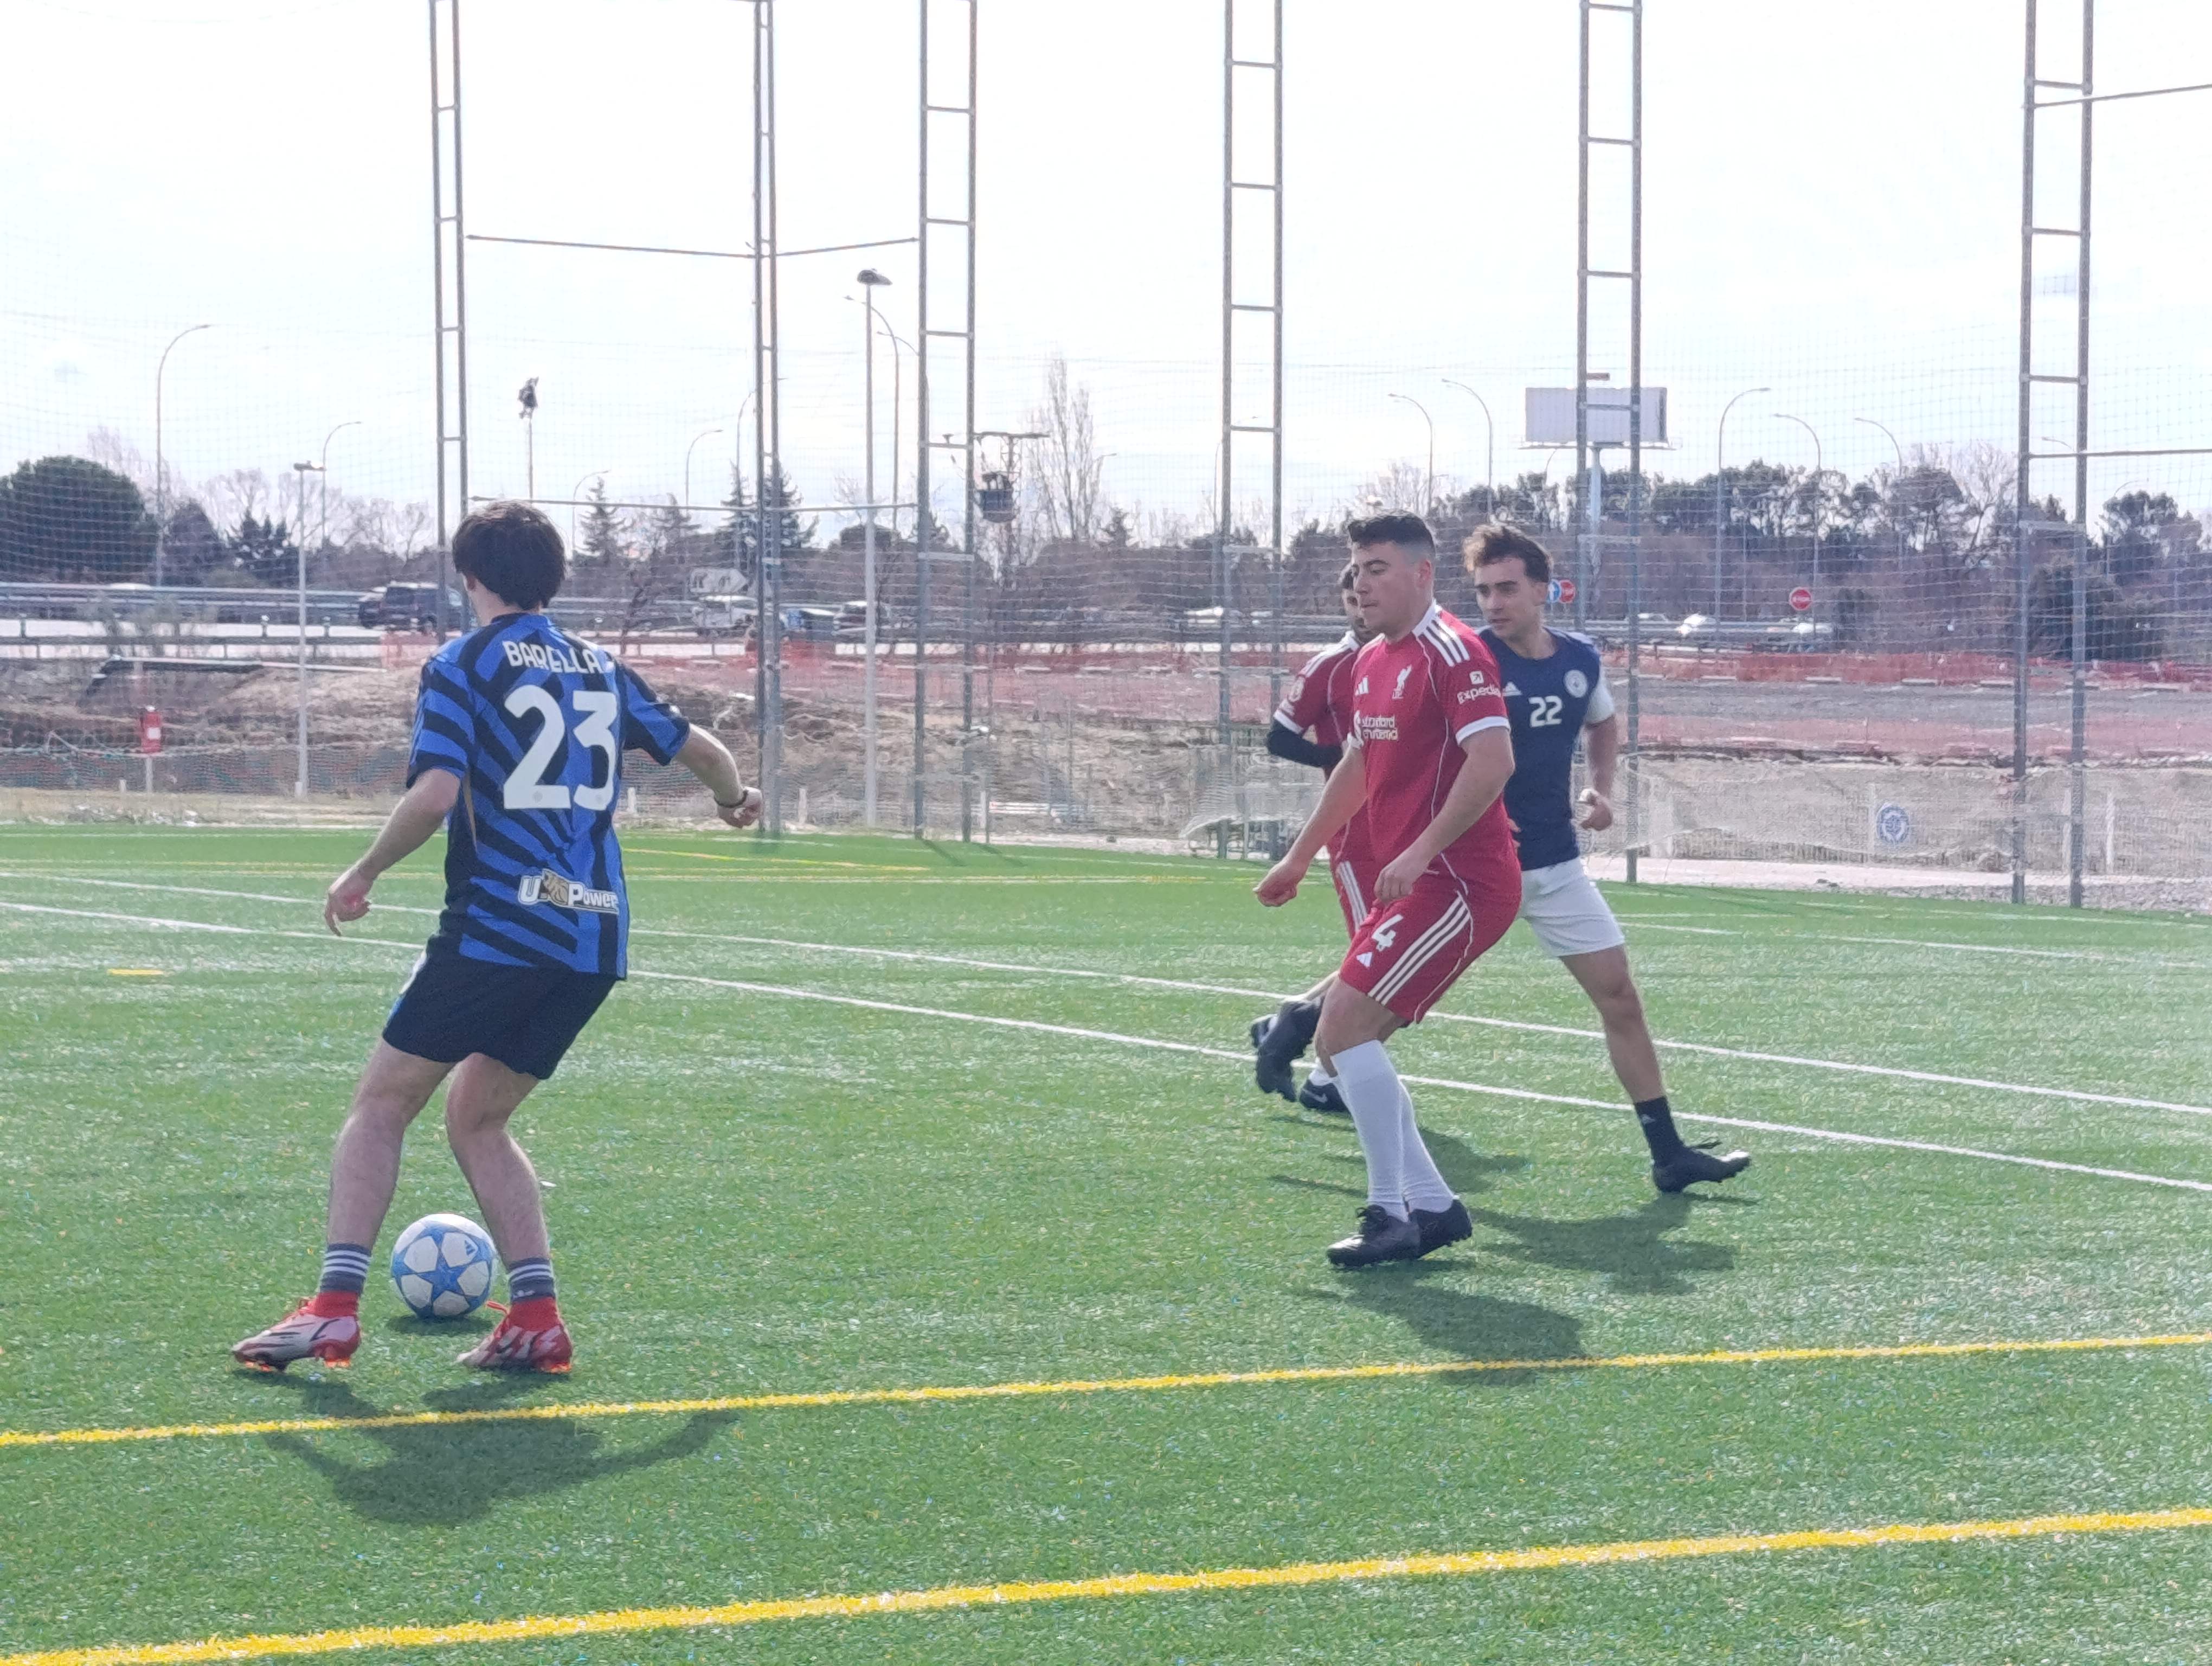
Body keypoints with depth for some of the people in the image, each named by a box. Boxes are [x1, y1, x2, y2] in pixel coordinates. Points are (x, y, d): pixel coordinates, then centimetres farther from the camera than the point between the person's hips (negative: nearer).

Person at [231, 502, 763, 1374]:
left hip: (495, 926, -6)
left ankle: (335, 1307, -7)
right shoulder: (601, 670, 15)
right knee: (477, 1117, 18)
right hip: (592, 940, 6)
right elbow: (701, 749, 23)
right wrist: (734, 797, 45)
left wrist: (363, 875, -2)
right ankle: (536, 1317, 6)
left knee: (381, 1104, 4)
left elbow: (435, 793, -15)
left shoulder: (463, 664, -2)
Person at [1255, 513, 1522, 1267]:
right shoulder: (1372, 663, 16)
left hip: (1457, 884, -10)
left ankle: (1391, 1216, -11)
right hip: (1407, 885, 10)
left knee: (1346, 1022, -17)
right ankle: (1432, 1205, 12)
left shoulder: (1451, 653, -13)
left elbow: (1493, 760, -23)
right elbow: (1356, 766, 30)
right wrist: (1299, 858, 30)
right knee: (1340, 1041, 7)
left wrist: (1420, 853, -27)